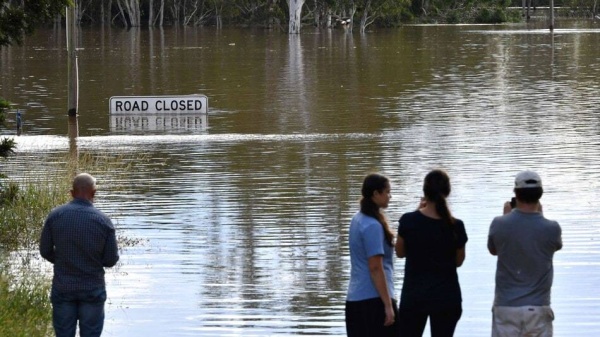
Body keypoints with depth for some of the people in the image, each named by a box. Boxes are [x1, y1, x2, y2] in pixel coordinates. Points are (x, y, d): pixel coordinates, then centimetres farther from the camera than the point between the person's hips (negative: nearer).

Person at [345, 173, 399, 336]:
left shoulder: (358, 219, 11)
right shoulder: (373, 226, -15)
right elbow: (375, 268, -18)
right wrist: (388, 304, -18)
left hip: (355, 298, 9)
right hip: (374, 299, -9)